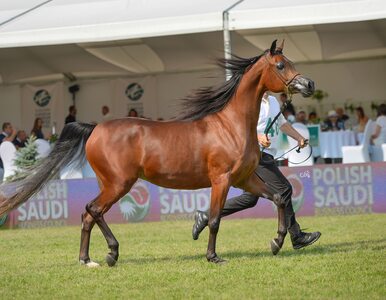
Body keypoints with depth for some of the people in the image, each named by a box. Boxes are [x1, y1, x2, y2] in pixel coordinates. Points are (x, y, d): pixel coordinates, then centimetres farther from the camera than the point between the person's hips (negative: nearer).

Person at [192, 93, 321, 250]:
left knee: (250, 198, 12)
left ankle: (206, 216, 17)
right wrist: (258, 137, -32)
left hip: (265, 156, 10)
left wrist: (300, 138, 19)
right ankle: (297, 237, -4)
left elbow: (283, 123, 30)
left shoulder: (273, 101, 17)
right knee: (284, 189, -10)